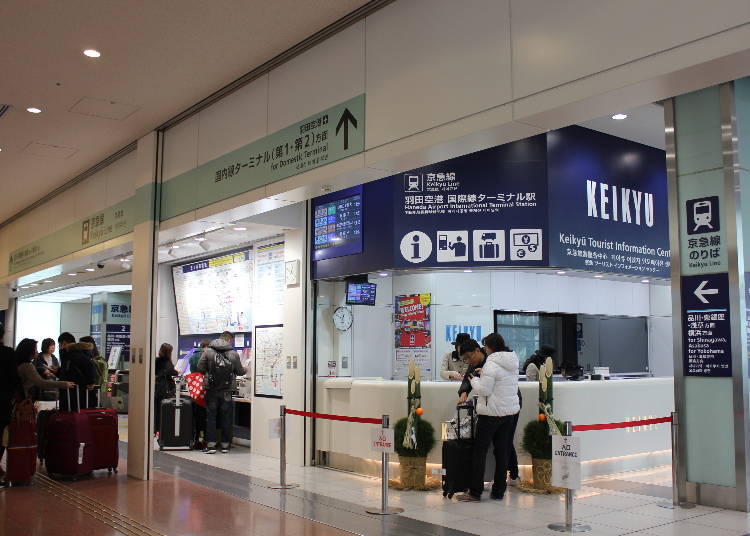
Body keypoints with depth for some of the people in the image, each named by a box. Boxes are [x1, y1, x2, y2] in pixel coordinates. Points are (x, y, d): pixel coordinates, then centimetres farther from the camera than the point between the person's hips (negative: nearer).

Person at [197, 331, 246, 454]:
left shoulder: (208, 351, -3)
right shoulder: (234, 354, -4)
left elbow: (200, 368, -3)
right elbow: (240, 372, 6)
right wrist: (246, 370, 28)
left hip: (211, 390, 0)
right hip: (226, 392, 0)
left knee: (211, 416, 7)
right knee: (226, 417, 9)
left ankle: (211, 444, 4)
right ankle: (225, 444, 14)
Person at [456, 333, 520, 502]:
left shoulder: (491, 364, -16)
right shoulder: (513, 363, 10)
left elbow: (484, 390, -19)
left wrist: (473, 378, -2)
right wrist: (483, 374, 11)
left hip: (491, 413, -8)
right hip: (510, 411, 8)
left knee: (480, 452, 1)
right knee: (502, 452, 12)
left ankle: (475, 493, 4)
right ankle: (499, 491, 16)